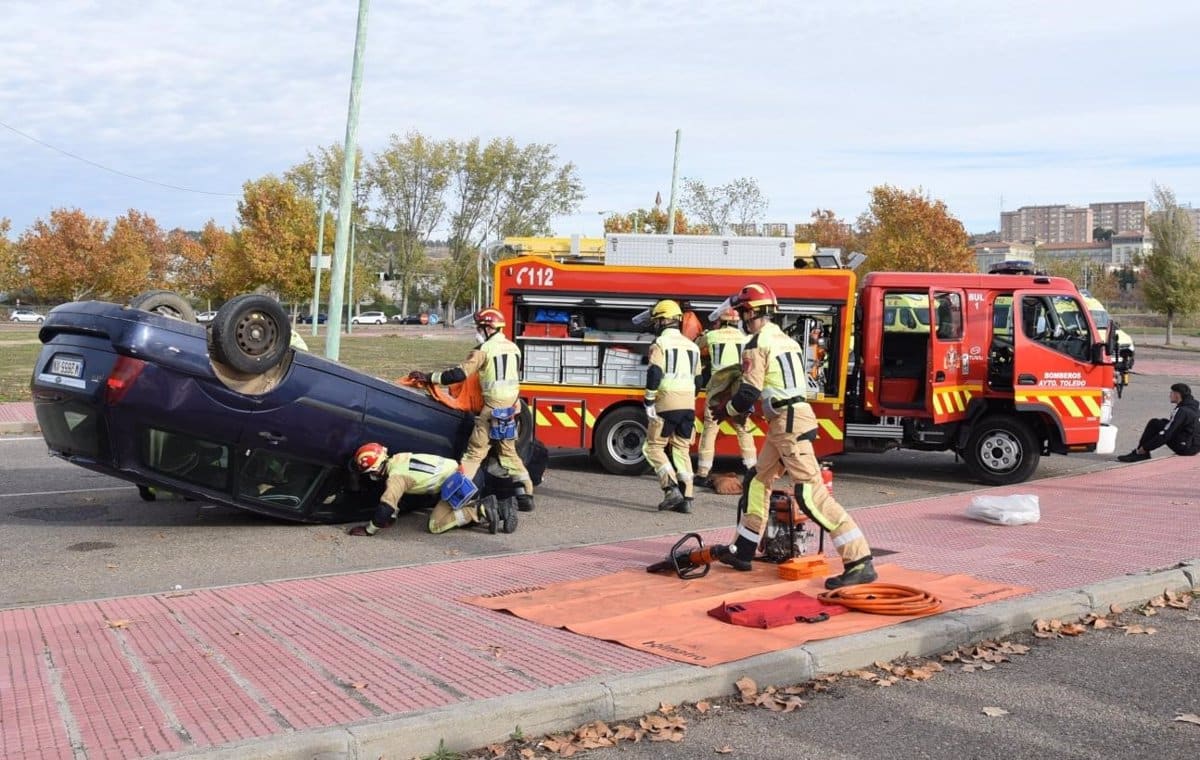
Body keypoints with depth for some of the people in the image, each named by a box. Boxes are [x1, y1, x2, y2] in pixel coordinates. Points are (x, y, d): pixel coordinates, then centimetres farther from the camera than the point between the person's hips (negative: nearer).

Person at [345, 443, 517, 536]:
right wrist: (391, 517, 29)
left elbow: (386, 506, -22)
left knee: (435, 525, -8)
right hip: (456, 470, 9)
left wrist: (368, 530, -11)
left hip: (455, 483, -9)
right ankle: (500, 508, 11)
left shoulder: (396, 475, -16)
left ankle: (481, 510, -13)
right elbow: (394, 494, 25)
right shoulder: (396, 459, 11)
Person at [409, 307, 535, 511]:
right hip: (512, 407, 7)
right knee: (508, 452, 17)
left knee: (475, 452, -4)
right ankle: (525, 493, 11)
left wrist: (429, 378, -12)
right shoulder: (513, 348, 12)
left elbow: (460, 374, -16)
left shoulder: (484, 349, -10)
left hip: (493, 407, -7)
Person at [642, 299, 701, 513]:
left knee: (653, 447, 3)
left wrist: (649, 403, -10)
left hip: (667, 404, -6)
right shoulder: (692, 346, 18)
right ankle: (686, 498, 6)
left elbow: (654, 375, -14)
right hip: (689, 405, 6)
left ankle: (671, 488, -12)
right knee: (682, 450, 11)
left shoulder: (660, 343, -3)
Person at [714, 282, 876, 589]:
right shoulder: (784, 339, 18)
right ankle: (743, 552, 27)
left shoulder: (757, 343, -10)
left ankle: (860, 562, -17)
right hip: (786, 422, 10)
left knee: (811, 495, -13)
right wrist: (738, 404, 28)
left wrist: (726, 410, 5)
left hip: (788, 423, -10)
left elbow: (749, 393, -13)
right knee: (757, 481, 19)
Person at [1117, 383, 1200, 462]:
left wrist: (1145, 448, -14)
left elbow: (1165, 434, -20)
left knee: (1154, 424, -10)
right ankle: (1140, 451, 8)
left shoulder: (1181, 411, -20)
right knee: (1155, 422, 10)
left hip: (1186, 448, -9)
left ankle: (1140, 453, -3)